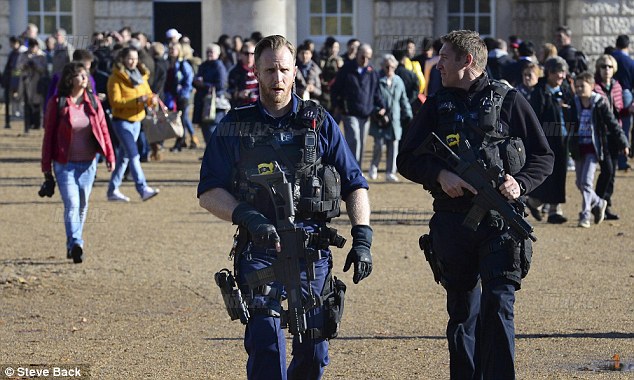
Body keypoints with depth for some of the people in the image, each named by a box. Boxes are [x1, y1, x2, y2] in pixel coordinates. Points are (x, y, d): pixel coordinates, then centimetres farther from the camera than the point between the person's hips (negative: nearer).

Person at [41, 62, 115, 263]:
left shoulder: (92, 101, 5)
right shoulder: (57, 103, -5)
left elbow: (103, 129, 9)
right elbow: (48, 135, -1)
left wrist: (109, 156, 1)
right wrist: (47, 167, -2)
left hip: (88, 163, 4)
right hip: (65, 164, -4)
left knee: (82, 205, 9)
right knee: (72, 204, -15)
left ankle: (73, 246, 21)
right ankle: (75, 244, -23)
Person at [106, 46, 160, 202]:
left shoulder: (141, 76, 10)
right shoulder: (116, 78, -10)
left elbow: (148, 94, 11)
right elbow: (115, 101, -18)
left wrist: (152, 99, -14)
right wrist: (137, 100, -27)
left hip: (136, 121, 7)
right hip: (122, 122, -7)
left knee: (123, 157, 12)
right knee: (134, 156, -16)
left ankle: (113, 190, 20)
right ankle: (143, 189, -21)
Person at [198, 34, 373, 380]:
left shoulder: (319, 123, 10)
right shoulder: (234, 127, 7)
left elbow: (354, 185, 12)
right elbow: (209, 193, 2)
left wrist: (362, 238, -2)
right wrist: (249, 217, -16)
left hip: (312, 249, 2)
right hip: (260, 249, -2)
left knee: (313, 351, 3)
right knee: (266, 345, -16)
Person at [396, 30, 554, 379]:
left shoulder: (508, 101, 3)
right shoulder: (436, 106, 12)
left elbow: (543, 157, 6)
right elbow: (406, 159, 9)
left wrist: (520, 182, -13)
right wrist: (439, 174, -11)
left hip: (499, 221, -3)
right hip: (452, 221, 4)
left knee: (498, 304, -14)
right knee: (462, 311, 10)